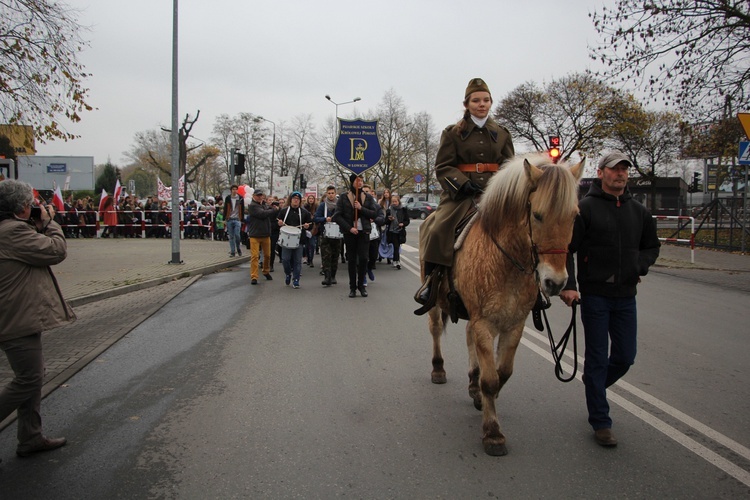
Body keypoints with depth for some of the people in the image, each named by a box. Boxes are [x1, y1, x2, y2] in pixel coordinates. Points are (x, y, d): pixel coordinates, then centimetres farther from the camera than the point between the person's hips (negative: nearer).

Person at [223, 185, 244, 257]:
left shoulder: (240, 198, 3)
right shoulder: (228, 198, 6)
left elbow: (242, 210, 6)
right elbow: (225, 209, 9)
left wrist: (242, 219, 3)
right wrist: (224, 219, 4)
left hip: (237, 219, -2)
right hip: (229, 219, 2)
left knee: (237, 235, -12)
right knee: (231, 236, 4)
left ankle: (239, 249, 9)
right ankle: (232, 252, 9)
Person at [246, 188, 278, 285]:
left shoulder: (265, 205, 13)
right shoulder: (252, 206, -7)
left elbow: (272, 217, 10)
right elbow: (262, 214, -20)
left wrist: (275, 209, -7)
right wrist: (274, 210, -8)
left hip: (266, 235, 6)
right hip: (255, 235, -6)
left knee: (267, 255, 13)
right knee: (254, 256, -9)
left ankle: (266, 271, 34)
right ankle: (254, 277, -6)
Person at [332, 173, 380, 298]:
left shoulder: (368, 198, 7)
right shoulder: (343, 197, 1)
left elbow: (374, 214, 0)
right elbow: (337, 216, -4)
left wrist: (361, 208, -13)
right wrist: (349, 228, -13)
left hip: (364, 232, 1)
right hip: (349, 233, -1)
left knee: (363, 258, -6)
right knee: (351, 260, 4)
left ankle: (361, 285, 11)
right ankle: (352, 287, 13)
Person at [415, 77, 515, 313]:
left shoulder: (502, 134, 16)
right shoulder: (453, 133, 8)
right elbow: (443, 167, 2)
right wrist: (463, 183, -15)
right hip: (460, 193, -2)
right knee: (438, 230, -26)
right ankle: (431, 280, -14)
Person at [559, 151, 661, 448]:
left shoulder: (638, 211, 11)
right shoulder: (585, 208, -6)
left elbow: (652, 245, 23)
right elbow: (564, 248, -9)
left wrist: (640, 265, 2)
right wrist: (568, 285, -19)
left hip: (626, 296, 5)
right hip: (595, 295, -5)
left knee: (625, 357, 12)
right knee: (598, 358, 2)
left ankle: (594, 384, 41)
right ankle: (600, 422, 13)